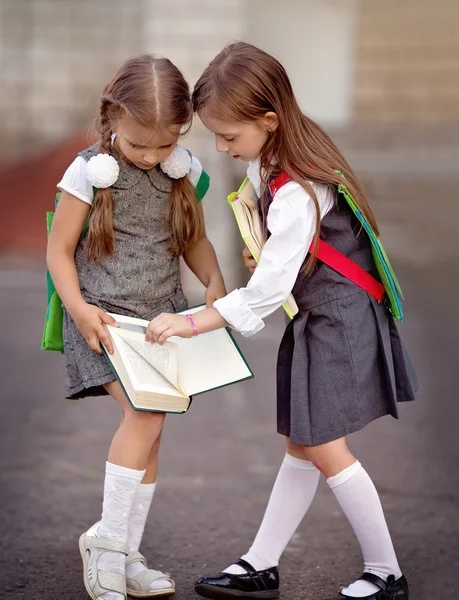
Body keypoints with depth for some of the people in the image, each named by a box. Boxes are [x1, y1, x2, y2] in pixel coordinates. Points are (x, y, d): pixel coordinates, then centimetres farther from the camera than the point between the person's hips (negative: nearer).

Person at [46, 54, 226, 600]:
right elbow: (59, 250, -5)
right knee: (145, 412, -23)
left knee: (148, 433, 7)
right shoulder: (91, 171, -11)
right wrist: (78, 309, -18)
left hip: (164, 315, 5)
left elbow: (195, 240, 16)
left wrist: (215, 281, -3)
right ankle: (107, 540, -7)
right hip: (105, 316, -5)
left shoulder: (184, 172, 2)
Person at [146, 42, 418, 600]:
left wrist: (190, 324, -19)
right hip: (318, 317, 9)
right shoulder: (271, 156, -1)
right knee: (299, 444, 11)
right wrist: (264, 249, 4)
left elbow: (266, 292, -25)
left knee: (322, 446, -5)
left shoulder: (295, 197, -29)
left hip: (341, 319, -9)